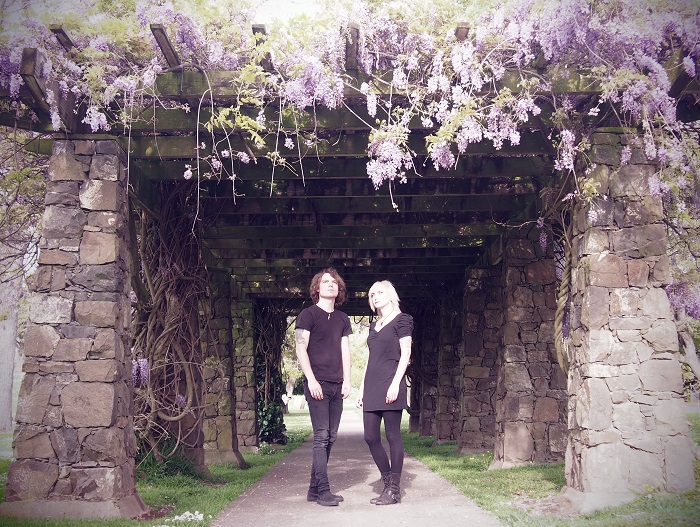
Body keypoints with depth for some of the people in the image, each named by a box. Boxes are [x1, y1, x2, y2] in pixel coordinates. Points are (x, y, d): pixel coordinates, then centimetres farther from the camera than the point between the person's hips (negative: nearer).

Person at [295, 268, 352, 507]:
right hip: (317, 384, -6)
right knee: (321, 436, -9)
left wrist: (347, 381, 5)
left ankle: (314, 489, 12)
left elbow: (345, 351, 16)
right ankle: (323, 490, -7)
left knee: (331, 437, 5)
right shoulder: (308, 314, 0)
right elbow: (300, 349, -5)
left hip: (336, 386, 6)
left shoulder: (342, 319, 17)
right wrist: (311, 380, -13)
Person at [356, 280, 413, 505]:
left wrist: (395, 384, -16)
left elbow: (405, 354, -7)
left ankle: (394, 489, 2)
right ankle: (388, 481, 15)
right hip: (372, 386, 7)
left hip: (389, 384, -7)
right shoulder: (374, 326, 20)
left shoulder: (401, 320, 1)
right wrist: (362, 388, 15)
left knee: (392, 435, -4)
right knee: (371, 436, 3)